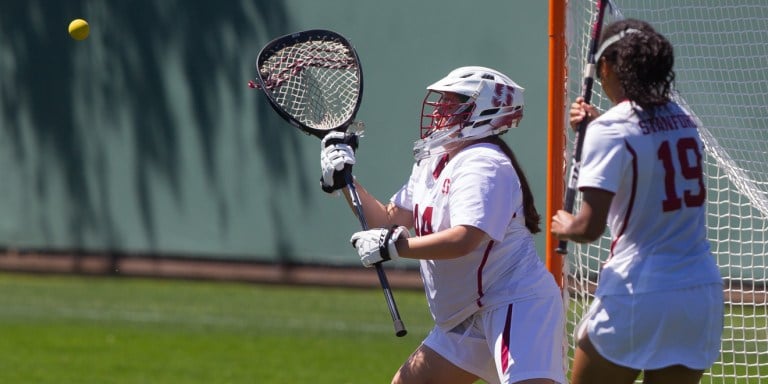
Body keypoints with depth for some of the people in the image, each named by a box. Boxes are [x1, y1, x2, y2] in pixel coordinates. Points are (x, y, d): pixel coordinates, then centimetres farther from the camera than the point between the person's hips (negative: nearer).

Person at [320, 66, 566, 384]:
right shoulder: (430, 164, 13)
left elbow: (464, 239, -30)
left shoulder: (483, 164, -18)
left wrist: (394, 245, -26)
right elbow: (389, 220, 17)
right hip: (466, 319, 10)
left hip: (516, 303, -10)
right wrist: (344, 180, 6)